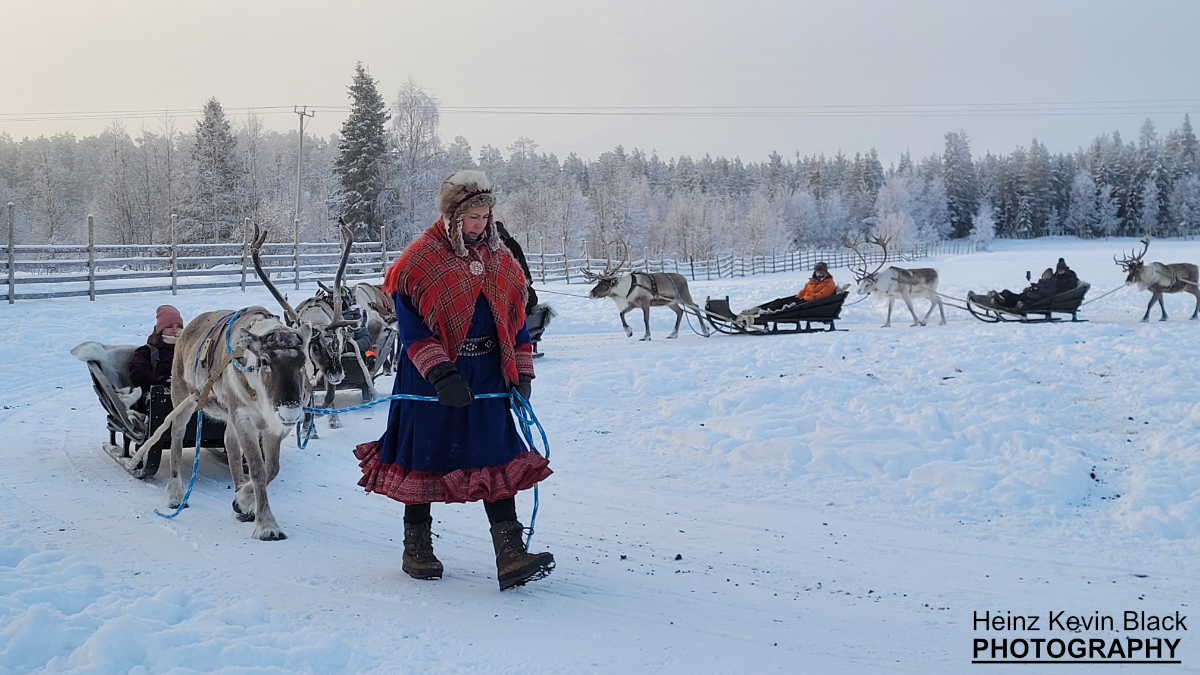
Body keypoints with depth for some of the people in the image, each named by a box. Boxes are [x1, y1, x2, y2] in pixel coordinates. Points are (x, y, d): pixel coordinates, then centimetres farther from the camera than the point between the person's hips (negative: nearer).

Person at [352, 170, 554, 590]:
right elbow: (411, 327, -13)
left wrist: (521, 374, 9)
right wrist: (440, 373, -23)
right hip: (431, 382, -4)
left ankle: (510, 557, -6)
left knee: (497, 461, -3)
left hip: (487, 379, 4)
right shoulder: (420, 260, -9)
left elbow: (515, 322, 15)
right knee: (424, 461, 6)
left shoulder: (501, 262, 9)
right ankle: (416, 551, 23)